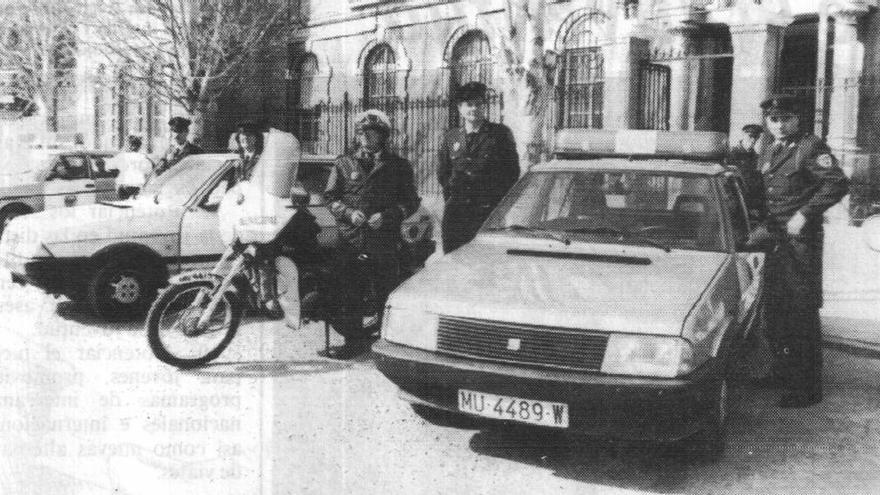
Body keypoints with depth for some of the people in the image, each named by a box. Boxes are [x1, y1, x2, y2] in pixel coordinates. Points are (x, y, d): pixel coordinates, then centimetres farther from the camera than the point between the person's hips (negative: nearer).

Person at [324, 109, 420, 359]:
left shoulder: (399, 166, 10)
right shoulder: (344, 164, 14)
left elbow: (411, 201, 8)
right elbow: (331, 197, 13)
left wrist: (388, 216, -9)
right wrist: (349, 213, -6)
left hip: (385, 242, -2)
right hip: (350, 242, 2)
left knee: (390, 297, -3)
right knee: (345, 299, 0)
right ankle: (356, 339, 15)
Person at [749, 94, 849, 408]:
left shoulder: (811, 147, -8)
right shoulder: (766, 153, 15)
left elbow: (837, 184, -17)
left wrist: (804, 215, -20)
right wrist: (764, 226, 11)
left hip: (802, 240, -8)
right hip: (775, 240, 8)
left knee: (803, 312, -5)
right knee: (774, 309, 14)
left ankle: (808, 388, 1)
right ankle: (783, 372, 30)